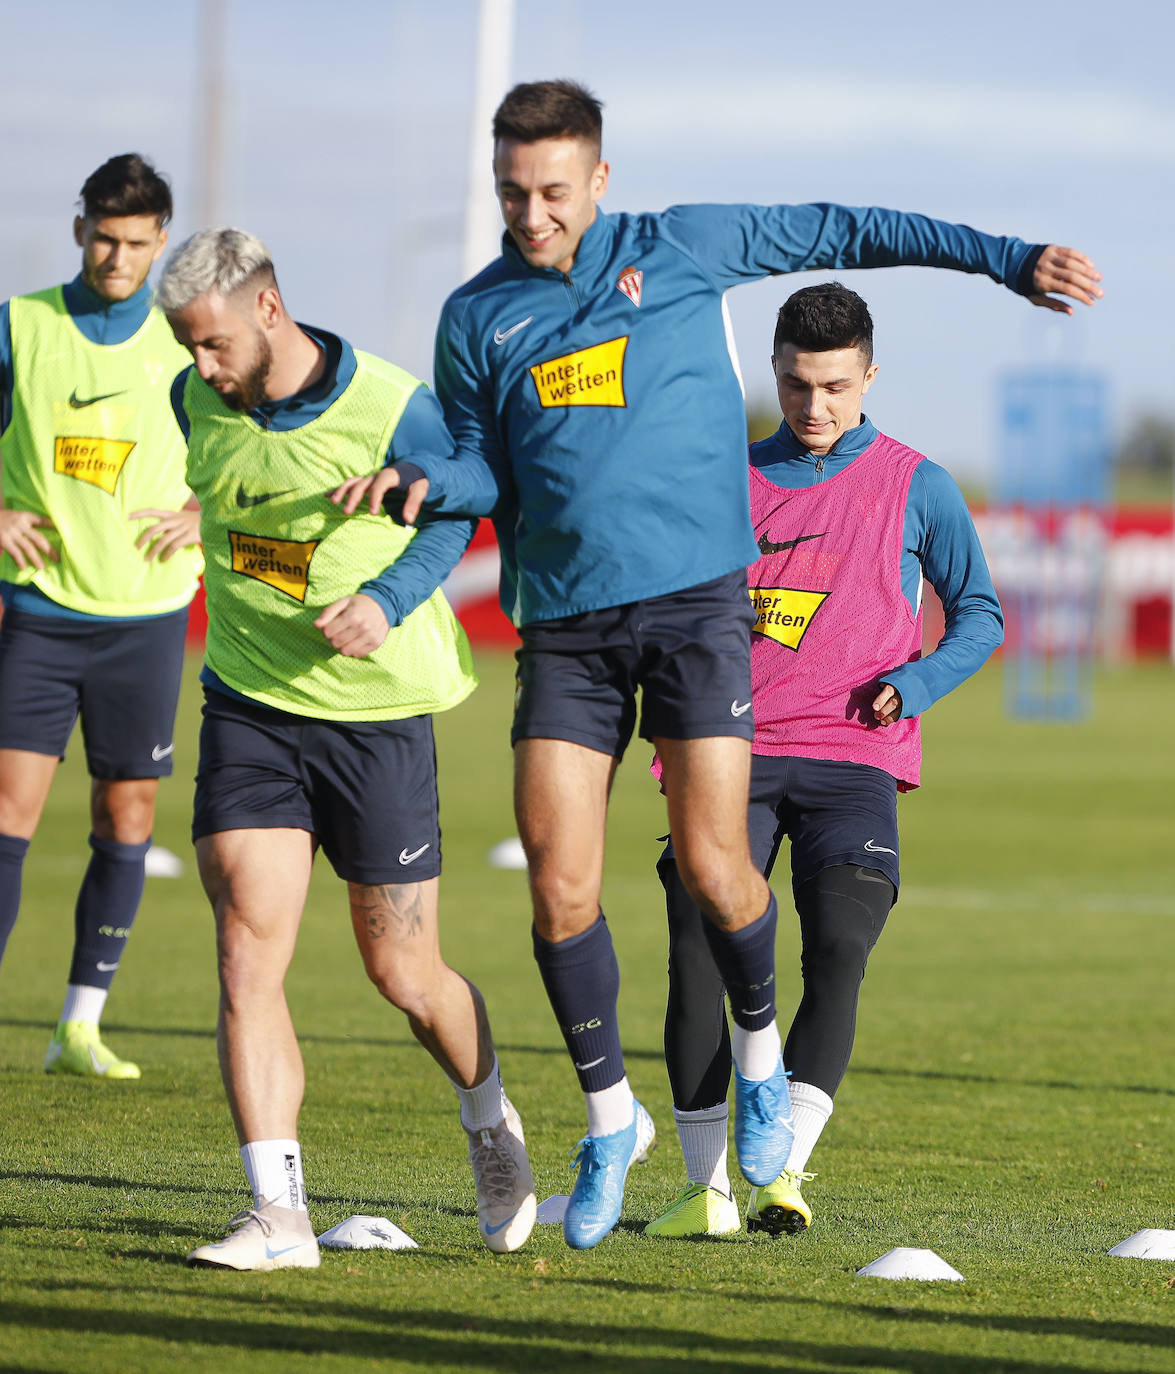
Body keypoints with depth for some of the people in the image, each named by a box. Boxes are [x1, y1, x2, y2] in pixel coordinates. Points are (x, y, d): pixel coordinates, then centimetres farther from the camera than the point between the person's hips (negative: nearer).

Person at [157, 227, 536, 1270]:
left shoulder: (395, 410, -16)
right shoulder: (197, 403, -2)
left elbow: (453, 515, 0)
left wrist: (387, 600, -16)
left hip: (377, 712, -3)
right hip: (247, 711, 3)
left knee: (405, 978, 7)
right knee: (247, 959, -12)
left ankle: (489, 1119, 38)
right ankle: (279, 1214, -13)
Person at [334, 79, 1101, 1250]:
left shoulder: (681, 250, 4)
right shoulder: (477, 318, 10)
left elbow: (837, 234, 13)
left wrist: (1006, 260, 12)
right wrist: (427, 483, -6)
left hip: (694, 602, -2)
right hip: (564, 625, 2)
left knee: (712, 866, -10)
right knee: (559, 885, -6)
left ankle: (760, 1056, 19)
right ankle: (610, 1119, 11)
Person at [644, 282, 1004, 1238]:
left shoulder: (916, 488, 8)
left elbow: (980, 616, 12)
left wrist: (911, 684, -5)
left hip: (851, 763, -1)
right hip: (737, 753, 1)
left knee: (837, 951, -20)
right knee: (700, 951, -13)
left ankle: (785, 1168, -25)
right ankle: (708, 1187, -8)